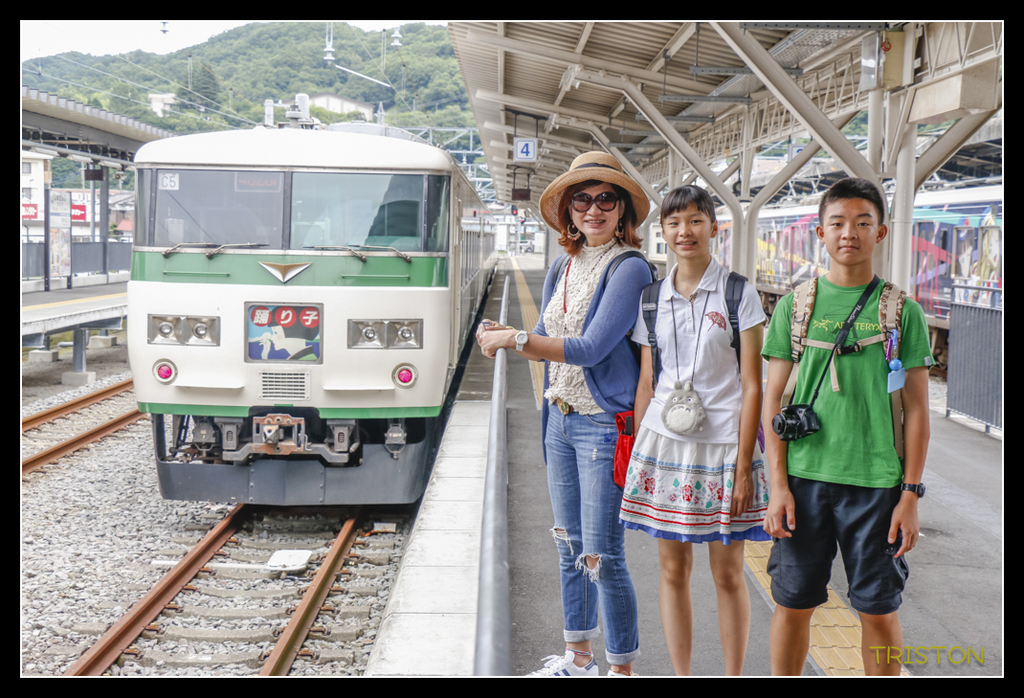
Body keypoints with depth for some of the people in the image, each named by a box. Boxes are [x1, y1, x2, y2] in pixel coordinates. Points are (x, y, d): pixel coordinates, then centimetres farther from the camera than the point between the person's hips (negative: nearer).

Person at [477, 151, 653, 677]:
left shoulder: (629, 270, -14)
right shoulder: (562, 269, 10)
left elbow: (591, 348, -20)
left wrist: (514, 339, -16)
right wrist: (503, 337, -5)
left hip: (604, 425, -8)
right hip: (561, 419, 8)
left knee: (603, 557, -4)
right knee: (569, 545, 17)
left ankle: (621, 667, 11)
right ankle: (578, 657, 32)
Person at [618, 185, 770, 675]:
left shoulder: (739, 295, -3)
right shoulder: (652, 299, 8)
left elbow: (752, 386, -5)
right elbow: (646, 384, 12)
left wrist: (744, 465, -10)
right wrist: (637, 452, 9)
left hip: (722, 444, -3)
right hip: (664, 442, 3)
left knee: (728, 573, 4)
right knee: (673, 569, 8)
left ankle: (734, 677, 18)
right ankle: (681, 676, 19)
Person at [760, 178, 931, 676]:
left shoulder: (903, 311, 2)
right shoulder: (795, 305, 4)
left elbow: (916, 410, 3)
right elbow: (774, 399, 5)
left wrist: (910, 494, -2)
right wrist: (778, 484, -2)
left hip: (877, 483, -1)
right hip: (805, 477, 1)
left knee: (878, 610, 7)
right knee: (792, 603, 8)